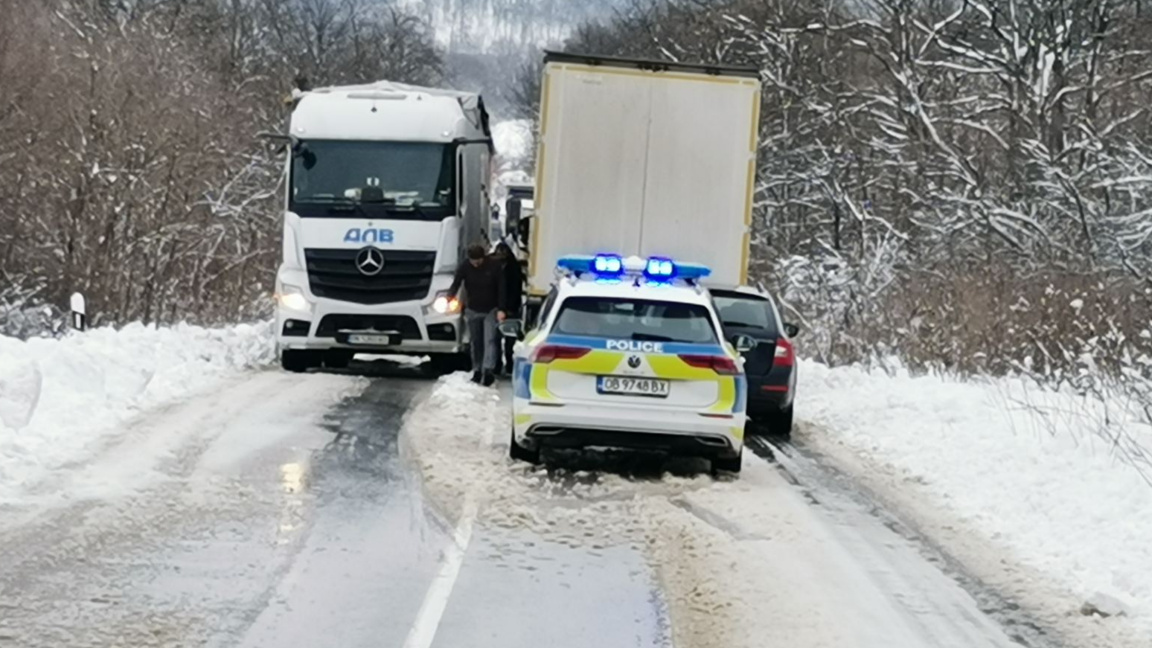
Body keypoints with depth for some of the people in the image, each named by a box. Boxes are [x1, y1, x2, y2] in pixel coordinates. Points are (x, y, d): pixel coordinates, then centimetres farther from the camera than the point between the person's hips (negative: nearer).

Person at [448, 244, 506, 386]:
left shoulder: (495, 265, -13)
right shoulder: (465, 266, -10)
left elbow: (501, 288, -9)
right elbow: (455, 284, -7)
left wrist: (501, 309, -15)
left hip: (491, 310, -2)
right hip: (473, 310, 2)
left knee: (490, 340, -14)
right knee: (476, 342, 8)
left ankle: (488, 370, -23)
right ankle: (477, 371, 15)